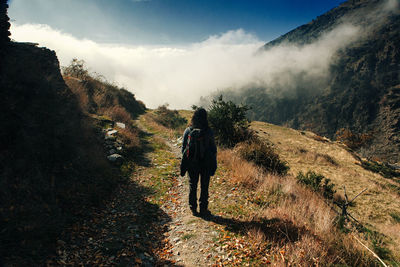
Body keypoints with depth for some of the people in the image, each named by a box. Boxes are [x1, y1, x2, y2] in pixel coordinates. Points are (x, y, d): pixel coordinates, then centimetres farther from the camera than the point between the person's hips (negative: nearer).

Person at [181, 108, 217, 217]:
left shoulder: (188, 131, -6)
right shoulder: (209, 132, -9)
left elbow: (184, 148, -1)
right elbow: (213, 149, -4)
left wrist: (184, 165, 8)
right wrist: (213, 165, 5)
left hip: (192, 164, 1)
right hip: (206, 163, -1)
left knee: (192, 186, 13)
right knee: (204, 186, 10)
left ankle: (193, 209, 20)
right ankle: (203, 209, 17)